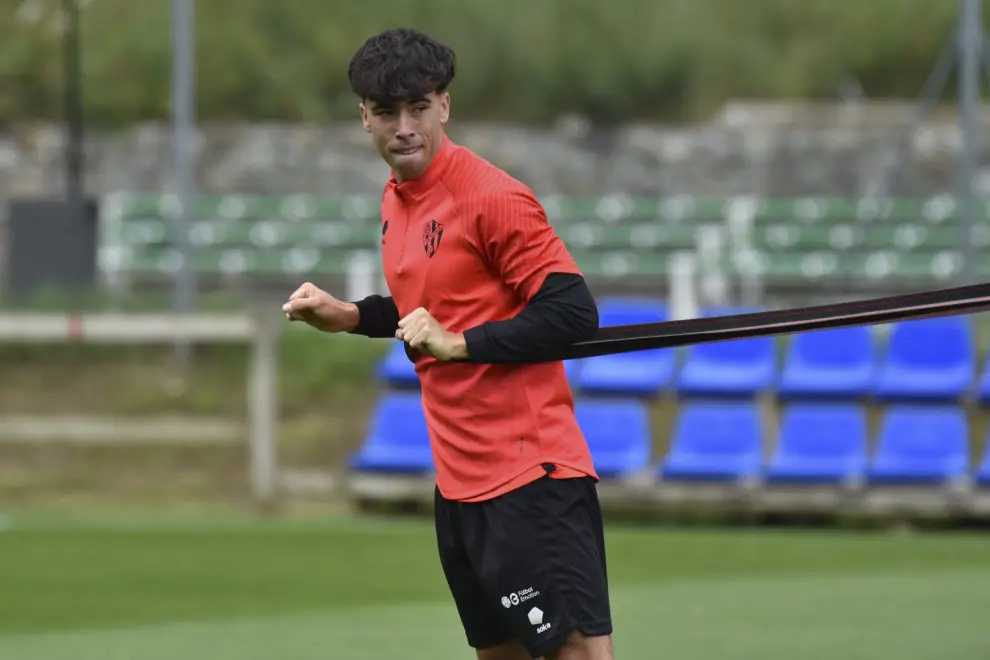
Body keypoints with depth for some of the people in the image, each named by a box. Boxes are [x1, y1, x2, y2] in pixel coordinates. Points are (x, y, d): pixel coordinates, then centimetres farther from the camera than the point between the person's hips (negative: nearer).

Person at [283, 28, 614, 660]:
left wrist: (459, 343, -20)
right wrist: (351, 316, 14)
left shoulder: (492, 197, -14)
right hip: (459, 482, 9)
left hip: (532, 479, -9)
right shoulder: (398, 199, 13)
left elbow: (574, 314, -18)